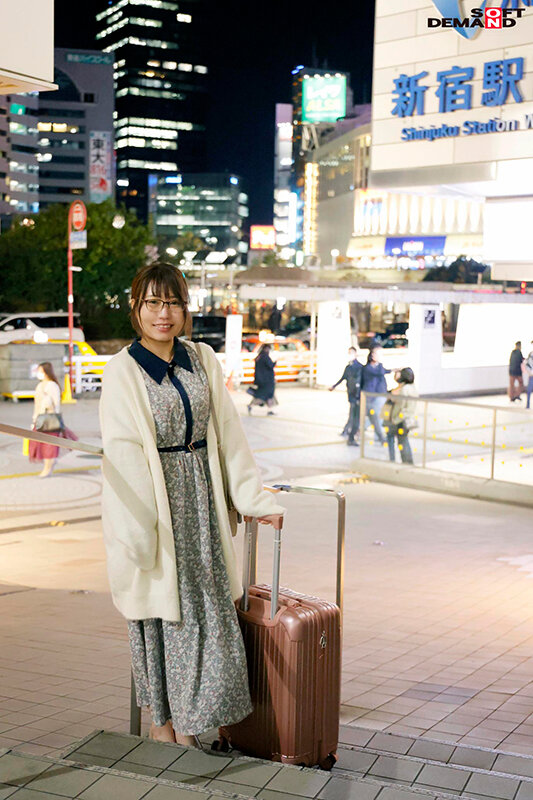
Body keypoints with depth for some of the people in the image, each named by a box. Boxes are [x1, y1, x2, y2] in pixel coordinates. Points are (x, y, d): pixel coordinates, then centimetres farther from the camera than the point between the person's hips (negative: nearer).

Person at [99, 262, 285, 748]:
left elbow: (228, 434, 7)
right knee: (165, 612, 3)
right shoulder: (123, 371, -9)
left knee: (207, 610, 8)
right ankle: (163, 722, 19)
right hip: (154, 500, -5)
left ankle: (185, 725, 23)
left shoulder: (203, 360, 5)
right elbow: (123, 454, -14)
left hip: (201, 498, 5)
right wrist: (139, 534, -19)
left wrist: (255, 499, 3)